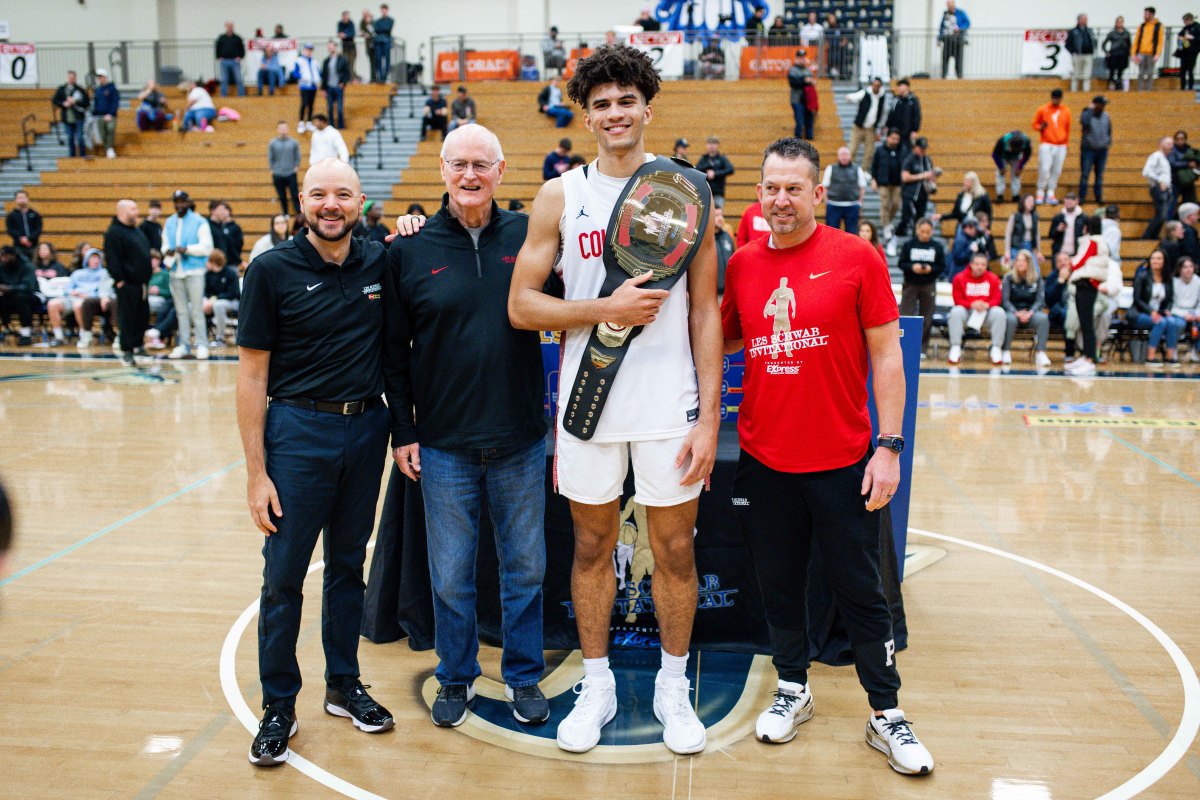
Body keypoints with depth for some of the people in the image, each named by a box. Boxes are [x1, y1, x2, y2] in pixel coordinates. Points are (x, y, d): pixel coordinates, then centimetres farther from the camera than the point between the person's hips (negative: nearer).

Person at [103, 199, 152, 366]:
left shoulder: (136, 231, 18)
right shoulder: (114, 232, -11)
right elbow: (112, 259, -17)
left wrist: (146, 277, 18)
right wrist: (119, 280, -20)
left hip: (140, 282, 9)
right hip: (127, 283, -9)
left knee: (143, 315, 11)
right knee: (127, 317, -4)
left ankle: (137, 345, 23)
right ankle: (126, 351, 3)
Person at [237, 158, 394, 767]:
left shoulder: (381, 264, 3)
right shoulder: (273, 270, -6)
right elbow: (252, 375, -6)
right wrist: (256, 472, -10)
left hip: (366, 428, 3)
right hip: (298, 429, -3)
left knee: (348, 564, 15)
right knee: (284, 575, 2)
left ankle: (344, 684, 30)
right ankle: (278, 705, 18)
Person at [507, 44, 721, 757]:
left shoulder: (687, 189, 1)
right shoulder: (560, 196, 2)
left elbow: (706, 312, 1)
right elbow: (521, 306, -1)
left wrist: (709, 416, -5)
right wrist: (606, 308, -15)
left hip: (670, 404, 0)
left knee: (675, 548, 9)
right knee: (592, 545, 12)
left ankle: (673, 686, 29)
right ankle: (597, 684, 30)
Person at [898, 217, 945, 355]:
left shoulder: (937, 247, 2)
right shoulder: (908, 245, 0)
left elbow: (942, 267, 2)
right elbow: (901, 263, -1)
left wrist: (931, 269, -17)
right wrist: (912, 267, -19)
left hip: (929, 286, 1)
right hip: (910, 285, -1)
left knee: (926, 318, 4)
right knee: (905, 315, -5)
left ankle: (922, 348, 11)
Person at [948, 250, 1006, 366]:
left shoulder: (993, 278, 2)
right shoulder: (960, 278, -3)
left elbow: (997, 299, -1)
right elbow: (958, 300, -6)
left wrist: (987, 305, -24)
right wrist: (972, 304, -24)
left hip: (986, 312, 1)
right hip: (966, 312, -1)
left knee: (999, 312, -27)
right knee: (956, 312, -32)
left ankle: (996, 349, -20)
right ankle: (956, 348, -29)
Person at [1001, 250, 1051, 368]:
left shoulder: (1037, 279, 6)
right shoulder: (1009, 278, 2)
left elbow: (1040, 300, 0)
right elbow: (1005, 300, -5)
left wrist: (1030, 312, -19)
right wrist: (1016, 313, -21)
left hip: (1031, 312, 2)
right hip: (1013, 311, -1)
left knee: (1043, 318, -31)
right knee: (1010, 319, -37)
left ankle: (1040, 352, -27)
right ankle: (1006, 352, -23)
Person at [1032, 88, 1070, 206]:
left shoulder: (1066, 111, 9)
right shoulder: (1042, 110, 2)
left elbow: (1068, 129, 15)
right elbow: (1035, 124, 9)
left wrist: (1066, 143, 16)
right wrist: (1041, 127, -13)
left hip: (1061, 146, 3)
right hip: (1046, 145, -3)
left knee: (1056, 171, 0)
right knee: (1044, 169, -11)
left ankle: (1050, 194, 4)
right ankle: (1040, 193, -1)